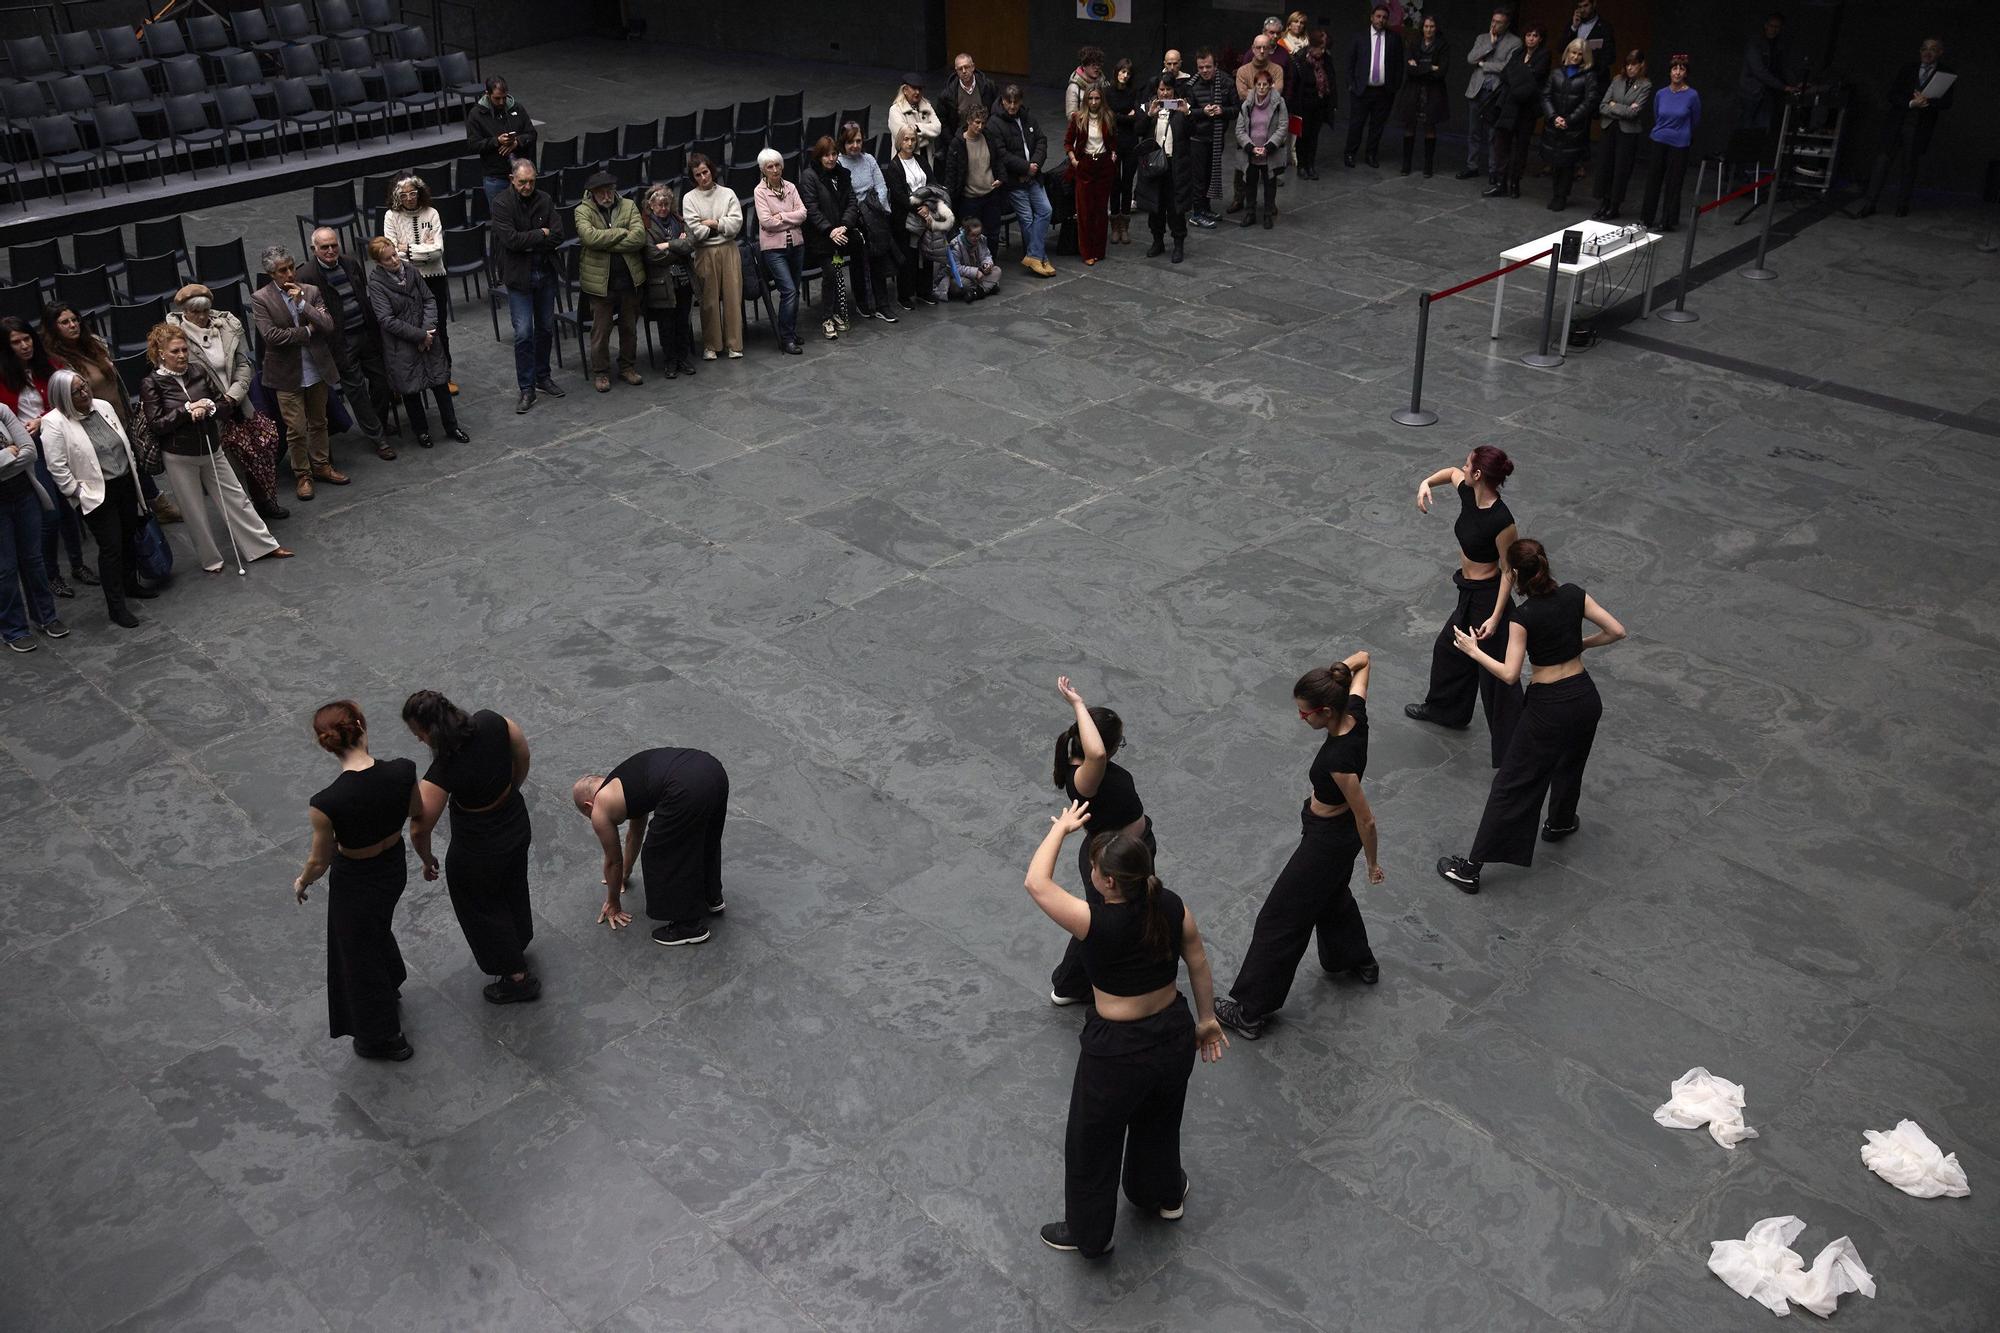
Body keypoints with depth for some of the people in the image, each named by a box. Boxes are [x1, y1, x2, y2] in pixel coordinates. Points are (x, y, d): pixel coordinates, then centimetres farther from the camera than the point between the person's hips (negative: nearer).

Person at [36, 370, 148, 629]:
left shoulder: (103, 407, 4)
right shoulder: (54, 423, -16)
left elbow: (125, 442, 15)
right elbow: (57, 467, -16)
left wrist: (133, 471, 14)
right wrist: (77, 494, -14)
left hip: (126, 484, 6)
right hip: (97, 494, -6)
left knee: (129, 537, 18)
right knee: (111, 547, -5)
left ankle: (130, 584, 39)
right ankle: (116, 607, 4)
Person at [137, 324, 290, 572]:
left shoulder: (199, 370, -1)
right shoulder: (151, 384, -10)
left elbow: (223, 403, 2)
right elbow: (155, 425, -15)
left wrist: (209, 407, -20)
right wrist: (187, 410, -21)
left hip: (211, 450, 3)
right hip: (179, 458, -3)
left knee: (235, 496, 10)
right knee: (195, 511, 8)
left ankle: (264, 544, 19)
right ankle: (210, 559, 22)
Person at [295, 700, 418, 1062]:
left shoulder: (327, 802, -34)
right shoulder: (402, 772, -25)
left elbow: (320, 861, -17)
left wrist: (301, 883, 6)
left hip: (355, 883, -4)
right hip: (394, 869, 4)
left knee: (360, 955, 23)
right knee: (376, 927, 37)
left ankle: (384, 1039, 45)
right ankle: (391, 987, 64)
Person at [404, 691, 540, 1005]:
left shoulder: (441, 774, -34)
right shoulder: (493, 722, -20)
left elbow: (420, 830, -22)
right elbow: (523, 757, -1)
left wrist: (427, 860, -1)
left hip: (479, 852, -6)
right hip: (518, 825, 6)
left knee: (481, 908, 22)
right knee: (513, 890, 32)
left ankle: (518, 978, 39)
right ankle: (517, 946, 60)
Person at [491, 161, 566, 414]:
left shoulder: (545, 201, 3)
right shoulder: (501, 204, -8)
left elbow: (557, 238, -5)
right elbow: (510, 240, -19)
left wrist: (527, 241, -13)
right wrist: (541, 235, -12)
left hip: (545, 273, 4)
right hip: (519, 276, -4)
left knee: (546, 329, 13)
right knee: (523, 333, -6)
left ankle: (542, 378, 29)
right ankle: (526, 389, 0)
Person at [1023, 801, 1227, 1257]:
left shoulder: (1095, 922, -30)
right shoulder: (1173, 907, -14)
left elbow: (1036, 883, -17)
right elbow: (1199, 966, 0)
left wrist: (1061, 828, -3)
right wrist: (1207, 1019, 16)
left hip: (1118, 1052, -6)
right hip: (1175, 1036, 6)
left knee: (1093, 1143, 20)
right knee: (1160, 1122, 34)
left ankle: (1088, 1233, 40)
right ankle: (1164, 1195, 58)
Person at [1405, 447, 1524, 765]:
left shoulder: (1501, 520, -30)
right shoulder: (1468, 493, -7)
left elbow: (1509, 571, -21)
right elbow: (1451, 472, 17)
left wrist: (1496, 616, -23)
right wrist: (1426, 483, -2)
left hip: (1487, 598, -9)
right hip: (1469, 594, 10)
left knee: (1495, 674, -1)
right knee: (1449, 648, 30)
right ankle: (1445, 709, 55)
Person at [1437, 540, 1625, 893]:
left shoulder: (1523, 616, -17)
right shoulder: (1573, 594, -3)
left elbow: (1509, 674, -20)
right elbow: (1616, 631, 0)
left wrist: (1474, 651, -8)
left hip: (1549, 707, -5)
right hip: (1586, 697, 5)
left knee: (1513, 784, 0)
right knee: (1570, 764, 34)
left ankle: (1470, 869, 5)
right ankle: (1559, 823, 57)